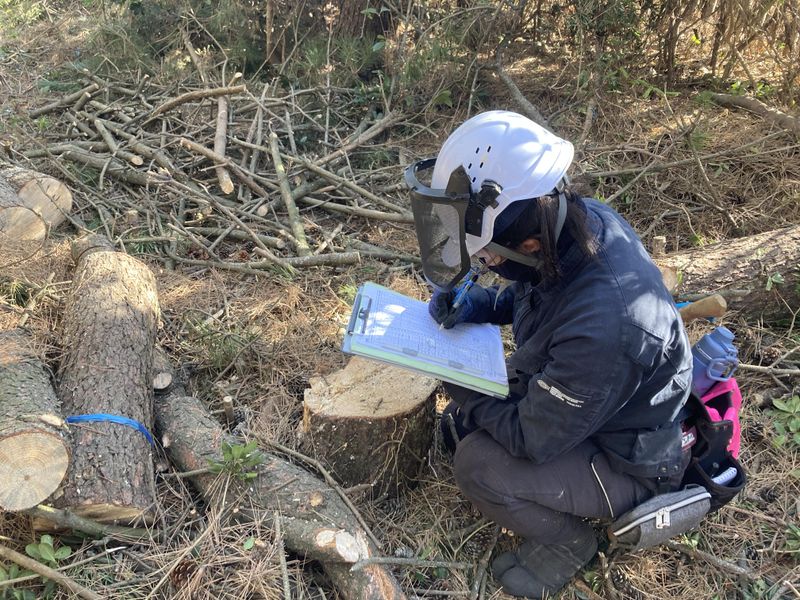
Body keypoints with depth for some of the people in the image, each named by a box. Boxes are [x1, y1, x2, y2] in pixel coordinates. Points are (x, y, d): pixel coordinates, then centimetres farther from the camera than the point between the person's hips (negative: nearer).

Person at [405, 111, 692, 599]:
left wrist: (468, 408, -10)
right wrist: (477, 304, -11)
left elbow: (532, 439, -27)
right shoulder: (577, 220, -19)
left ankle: (567, 541, 6)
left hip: (627, 462, -8)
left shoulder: (603, 326, -42)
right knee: (468, 399, 4)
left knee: (476, 465, -20)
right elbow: (528, 292, 7)